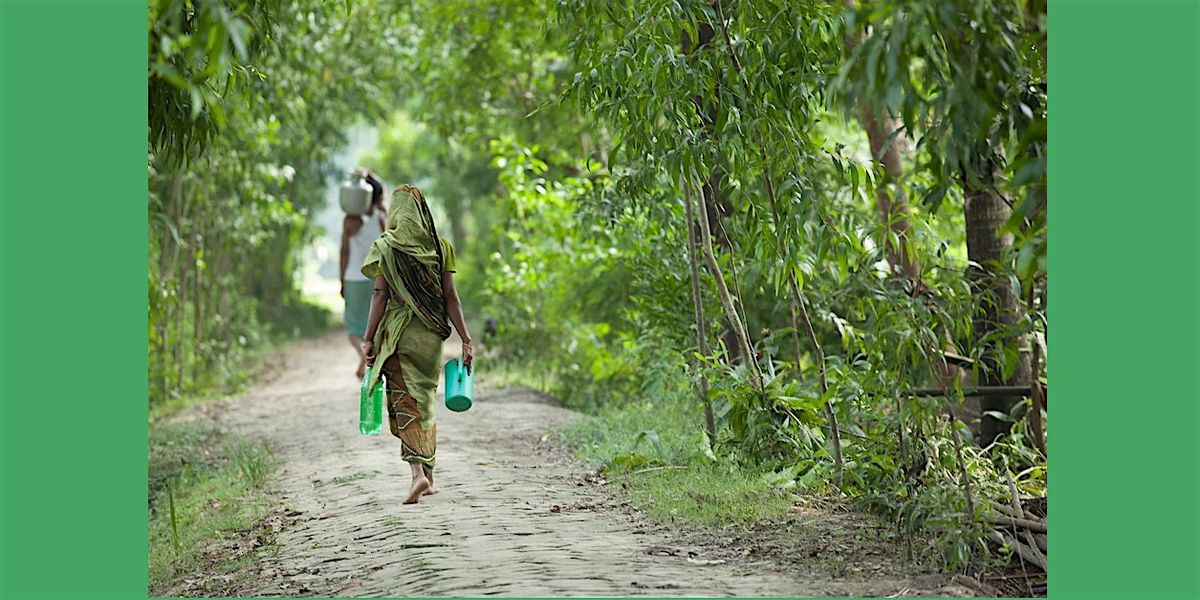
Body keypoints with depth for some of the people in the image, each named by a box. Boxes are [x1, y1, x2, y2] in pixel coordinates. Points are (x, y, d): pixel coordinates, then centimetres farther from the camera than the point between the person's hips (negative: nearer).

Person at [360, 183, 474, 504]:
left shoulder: (386, 247, -5)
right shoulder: (439, 247, 3)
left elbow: (380, 294, -9)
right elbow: (451, 297, 0)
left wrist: (369, 339, -4)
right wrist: (466, 340, 2)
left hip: (397, 333, -3)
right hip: (431, 333, 3)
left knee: (404, 402, -1)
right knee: (425, 400, 16)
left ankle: (417, 471, -19)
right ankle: (429, 477, 21)